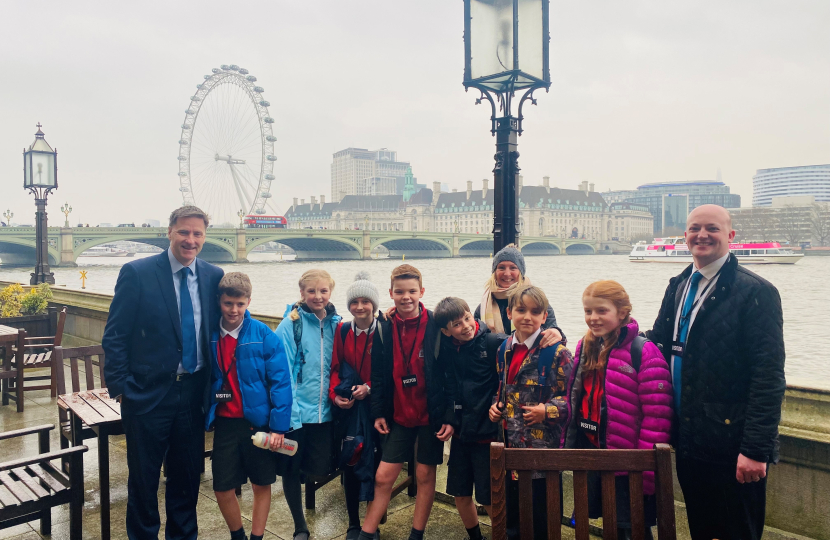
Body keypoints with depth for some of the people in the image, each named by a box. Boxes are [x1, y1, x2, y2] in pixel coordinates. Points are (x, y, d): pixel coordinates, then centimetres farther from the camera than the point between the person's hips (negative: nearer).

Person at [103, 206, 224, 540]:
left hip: (194, 394, 3)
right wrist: (120, 387, -10)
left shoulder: (214, 277, 2)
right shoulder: (136, 273, -8)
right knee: (143, 477, 12)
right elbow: (114, 336, -6)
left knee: (188, 475, 16)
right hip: (148, 394, -3)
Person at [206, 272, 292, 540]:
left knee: (261, 485, 11)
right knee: (222, 488, 10)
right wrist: (207, 413, 0)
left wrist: (279, 427, -15)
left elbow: (280, 382, -12)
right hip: (225, 424, 3)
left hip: (259, 422, -2)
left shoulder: (265, 336, -12)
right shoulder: (209, 336, -2)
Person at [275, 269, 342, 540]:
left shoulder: (336, 324, 4)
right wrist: (289, 412, -17)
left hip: (325, 411, 3)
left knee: (320, 469, 2)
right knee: (290, 469, 9)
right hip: (296, 411, -3)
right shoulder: (291, 324, -8)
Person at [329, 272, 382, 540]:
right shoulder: (342, 331, 3)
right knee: (350, 461, 6)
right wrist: (334, 393, -7)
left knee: (375, 461, 4)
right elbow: (336, 367, 7)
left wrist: (369, 387, -16)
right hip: (350, 407, 3)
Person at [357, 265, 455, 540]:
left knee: (425, 475, 9)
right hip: (398, 415, 2)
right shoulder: (384, 327, -1)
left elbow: (451, 375, -8)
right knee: (383, 477, 4)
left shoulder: (436, 326, -10)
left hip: (430, 415, -2)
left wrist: (449, 417, -11)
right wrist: (378, 412, 2)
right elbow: (378, 374, 5)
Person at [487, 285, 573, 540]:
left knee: (542, 518, 7)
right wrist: (496, 406, 4)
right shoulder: (505, 349, 7)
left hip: (543, 444, -5)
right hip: (511, 442, 6)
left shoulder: (556, 352, -12)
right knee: (512, 508, 19)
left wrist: (548, 411, -23)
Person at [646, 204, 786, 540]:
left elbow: (769, 376, -16)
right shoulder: (678, 287, 10)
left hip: (732, 448, -6)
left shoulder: (756, 292, -11)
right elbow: (658, 343, 15)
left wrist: (756, 448, -19)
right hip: (688, 443, 6)